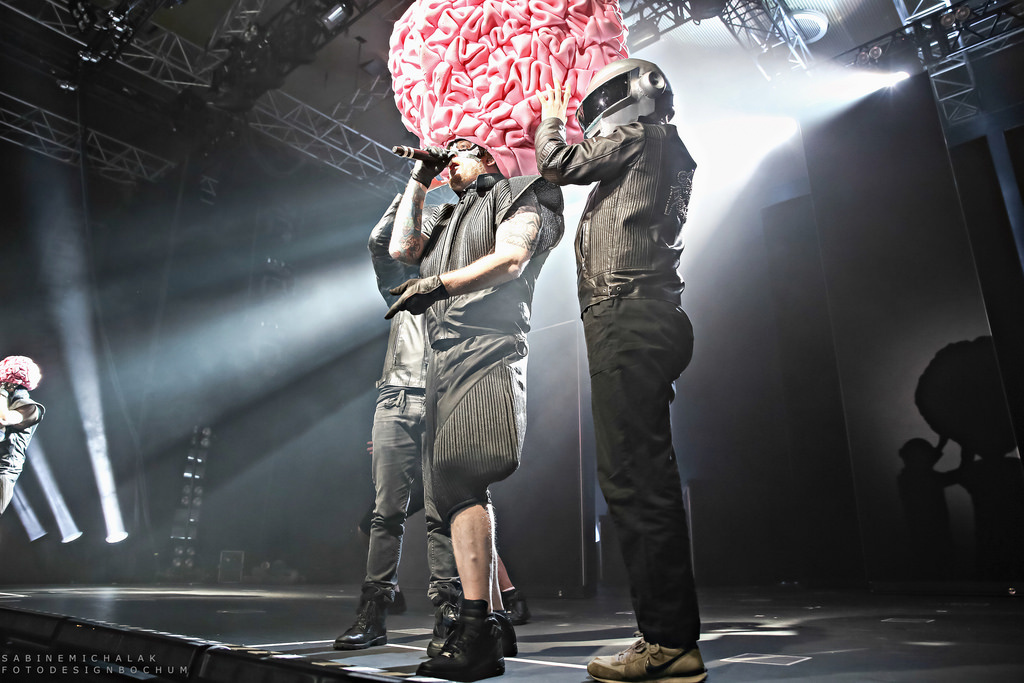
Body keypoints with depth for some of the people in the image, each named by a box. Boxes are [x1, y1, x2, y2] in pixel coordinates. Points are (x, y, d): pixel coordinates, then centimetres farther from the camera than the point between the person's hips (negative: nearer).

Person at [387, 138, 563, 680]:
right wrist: (418, 182, 25)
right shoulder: (447, 219, 32)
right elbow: (401, 248, 19)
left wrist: (436, 283, -9)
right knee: (461, 485, 2)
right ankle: (495, 621, 9)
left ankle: (476, 629, -21)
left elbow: (509, 258, -6)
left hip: (488, 351, -8)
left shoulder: (517, 198, 12)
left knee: (457, 479, -22)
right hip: (444, 361, 8)